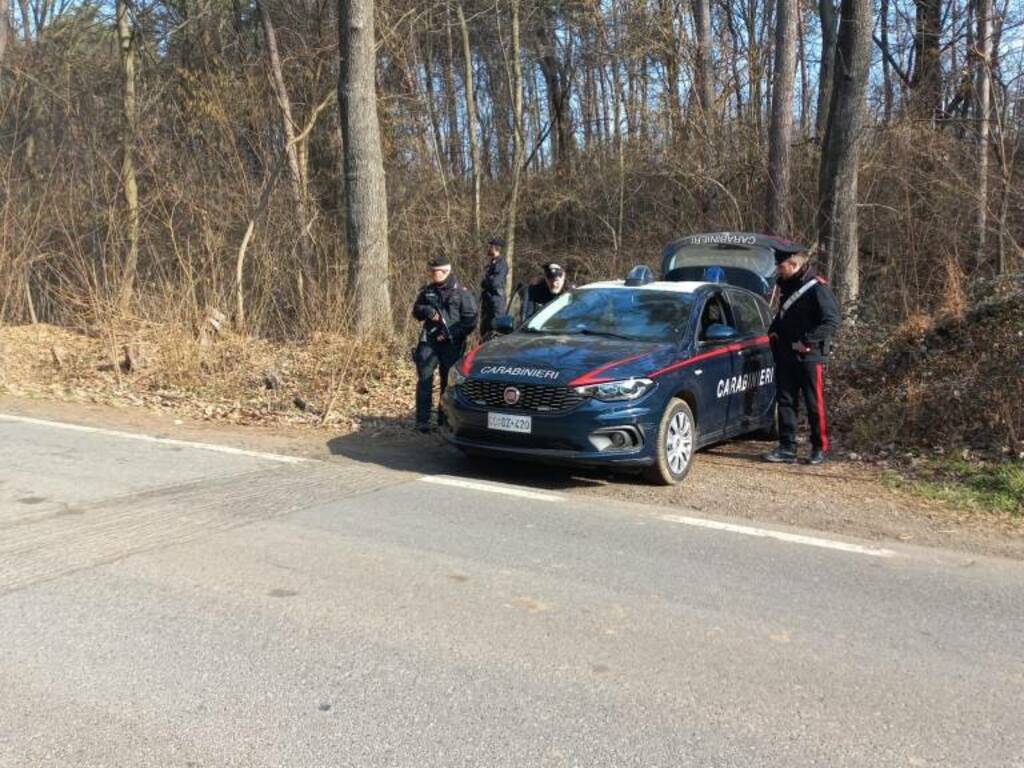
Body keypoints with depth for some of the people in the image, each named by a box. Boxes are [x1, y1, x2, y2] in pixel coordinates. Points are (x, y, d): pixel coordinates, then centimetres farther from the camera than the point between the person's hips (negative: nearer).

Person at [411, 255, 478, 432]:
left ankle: (445, 420, 16)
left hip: (451, 345, -3)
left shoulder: (461, 293, -3)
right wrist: (426, 311, -4)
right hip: (428, 342, 3)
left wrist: (451, 334, -15)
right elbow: (416, 310, 19)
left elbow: (470, 320, -6)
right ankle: (422, 421, -3)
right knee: (424, 380, -5)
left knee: (449, 382, 5)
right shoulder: (427, 291, 10)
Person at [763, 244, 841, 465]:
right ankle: (787, 448, 11)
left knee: (814, 404, 0)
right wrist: (774, 331, 10)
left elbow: (832, 321, -19)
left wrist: (807, 341, -20)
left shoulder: (817, 287, -13)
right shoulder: (786, 285, 13)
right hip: (785, 354, 8)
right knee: (785, 401, 6)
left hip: (810, 355, -8)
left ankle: (820, 448, 11)